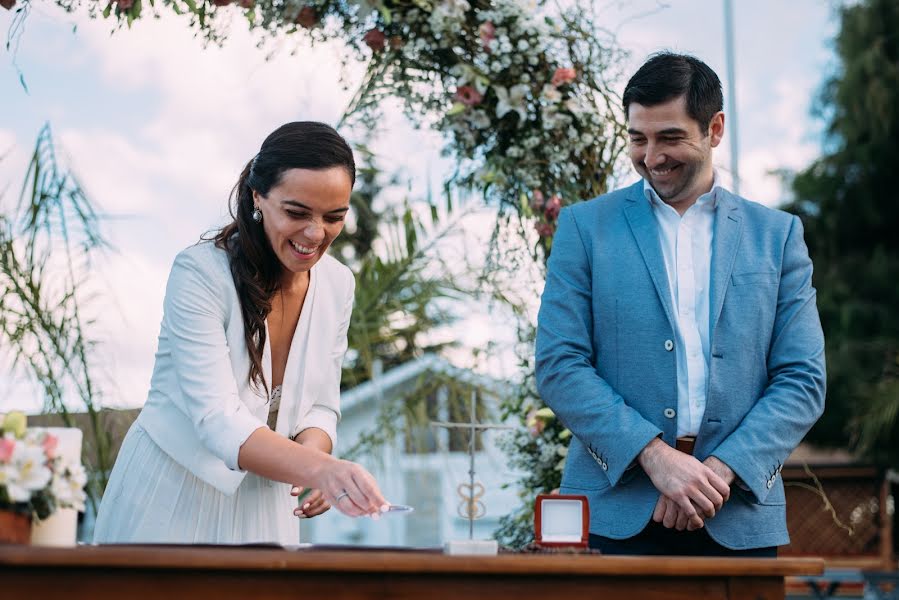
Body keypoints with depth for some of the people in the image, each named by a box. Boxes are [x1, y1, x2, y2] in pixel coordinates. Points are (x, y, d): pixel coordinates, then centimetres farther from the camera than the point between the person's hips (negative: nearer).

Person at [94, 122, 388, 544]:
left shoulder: (338, 284, -2)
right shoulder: (200, 272, -21)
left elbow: (320, 405, 4)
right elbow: (218, 420, -30)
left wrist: (313, 450, -20)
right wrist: (320, 468, -45)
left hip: (261, 504, 5)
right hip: (171, 499, -5)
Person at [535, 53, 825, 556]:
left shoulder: (777, 234, 8)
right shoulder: (586, 226, 5)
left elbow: (803, 379, 4)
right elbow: (559, 365, -2)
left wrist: (721, 471, -10)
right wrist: (655, 455, -13)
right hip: (617, 513, -1)